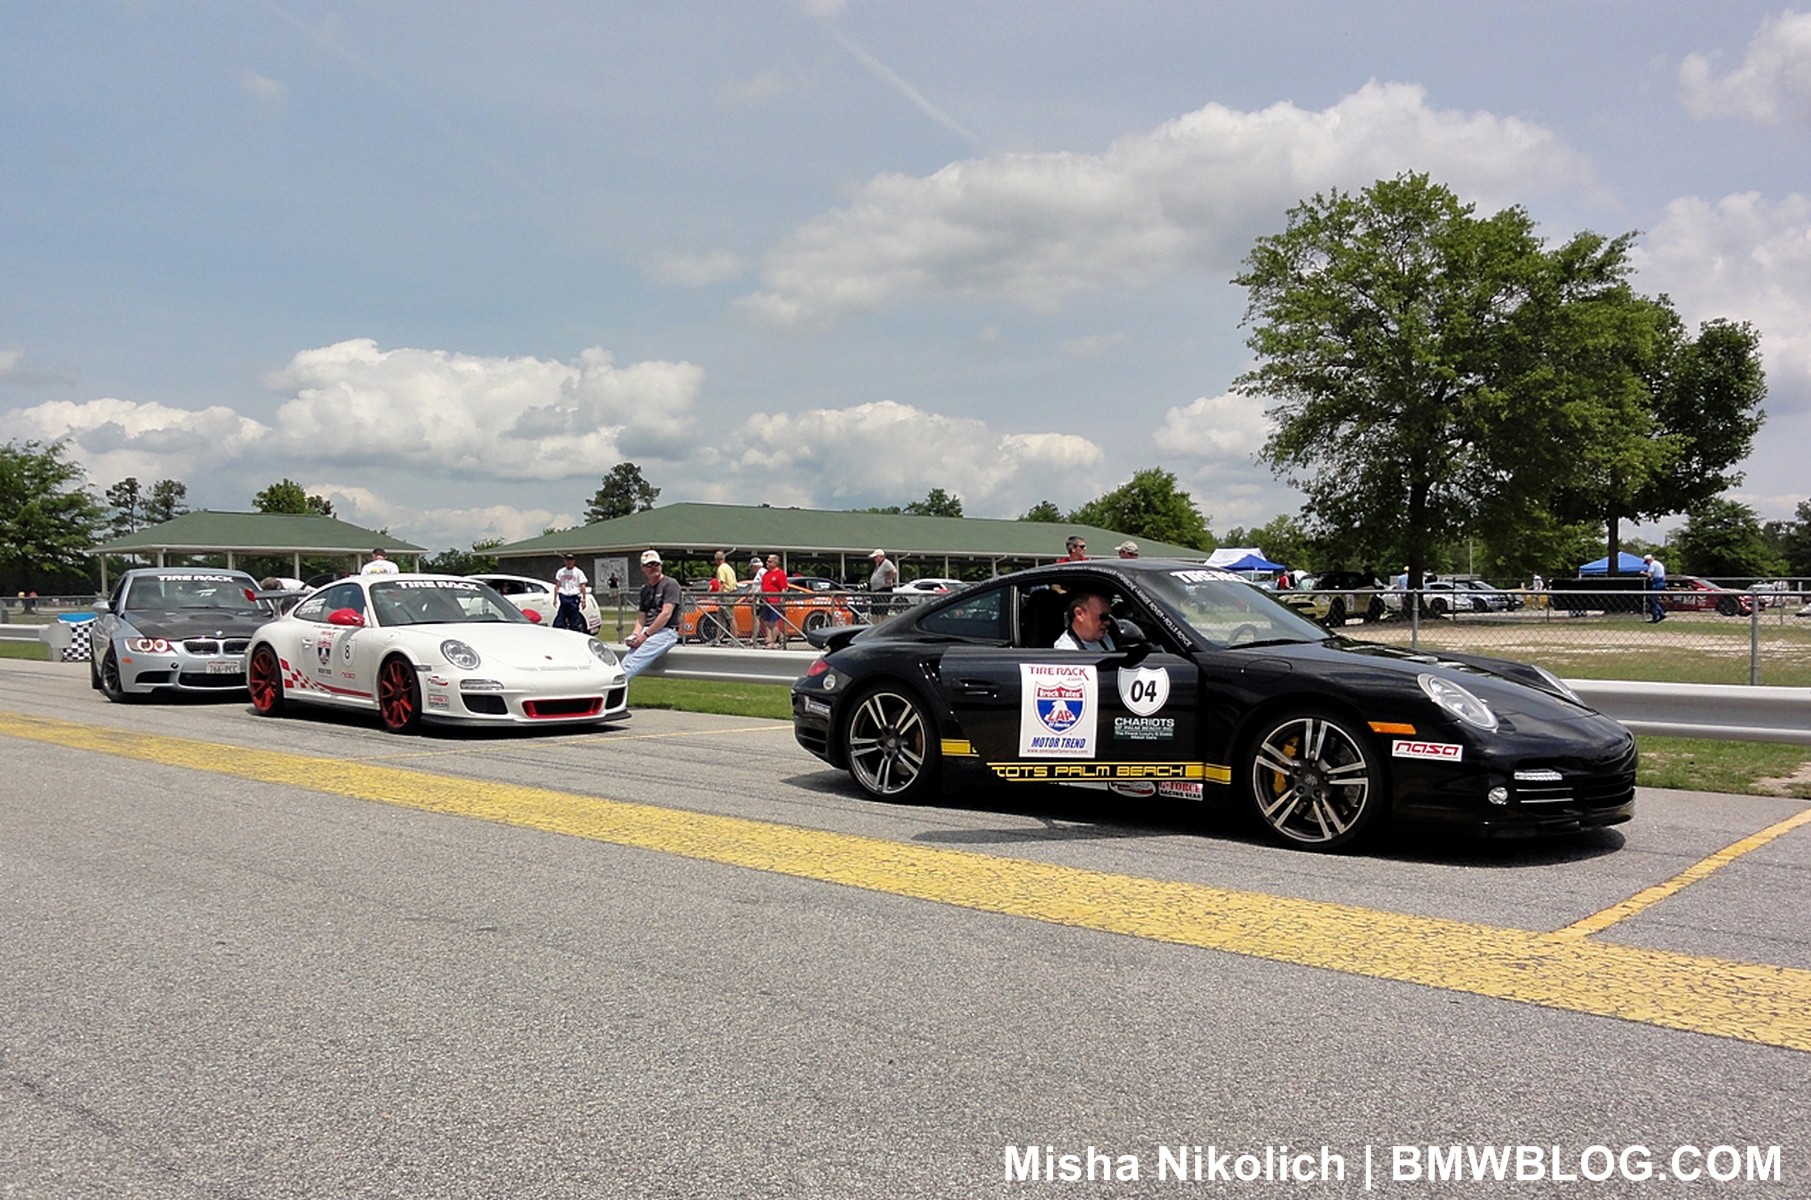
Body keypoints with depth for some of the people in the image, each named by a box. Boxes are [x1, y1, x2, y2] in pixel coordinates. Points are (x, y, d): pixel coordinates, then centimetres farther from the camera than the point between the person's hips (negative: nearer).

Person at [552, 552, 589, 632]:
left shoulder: (578, 572, 3)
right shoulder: (560, 572, 14)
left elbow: (583, 586, -1)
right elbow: (557, 586, 15)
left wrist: (583, 600, -7)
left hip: (574, 598, -3)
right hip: (563, 597, 3)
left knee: (575, 621, -2)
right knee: (559, 621, 0)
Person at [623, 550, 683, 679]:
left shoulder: (670, 584, -2)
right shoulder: (645, 589, 21)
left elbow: (666, 614, -12)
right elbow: (641, 618, 18)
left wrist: (645, 634, -14)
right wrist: (634, 635, -4)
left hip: (666, 631, -6)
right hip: (648, 631, 6)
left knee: (635, 660, -30)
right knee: (626, 662, -22)